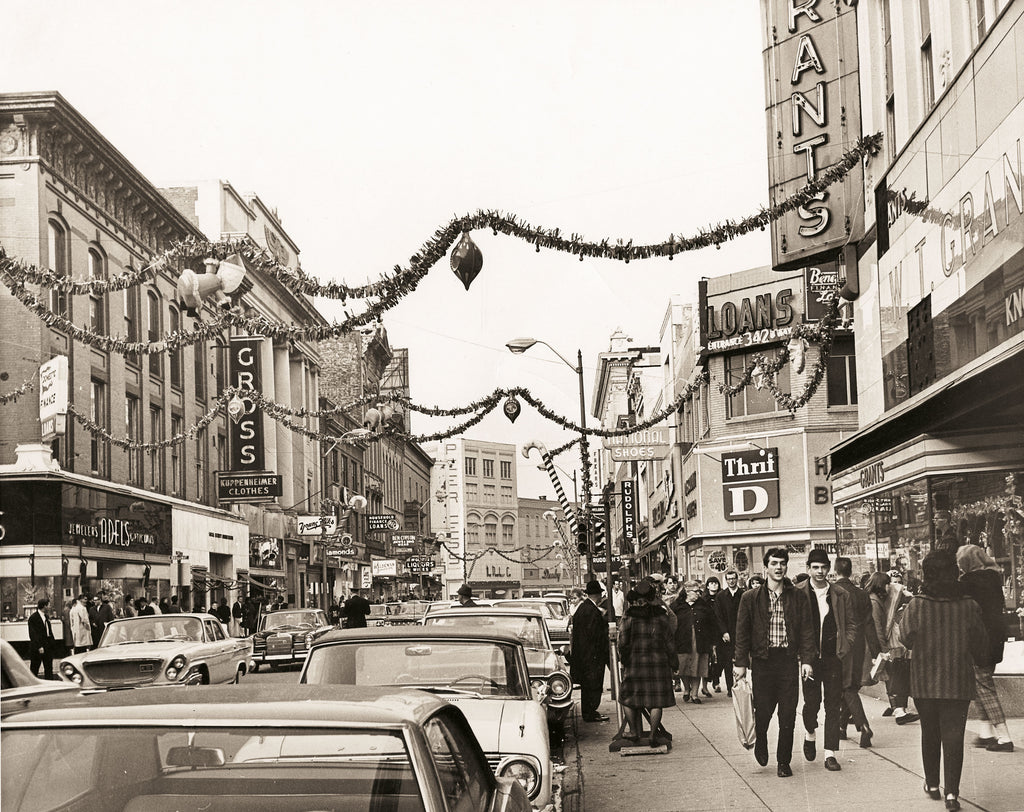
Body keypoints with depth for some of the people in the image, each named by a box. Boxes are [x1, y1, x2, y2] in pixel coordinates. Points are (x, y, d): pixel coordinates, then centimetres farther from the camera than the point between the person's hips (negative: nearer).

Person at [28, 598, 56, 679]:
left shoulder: (46, 616, 13)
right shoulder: (33, 617, -12)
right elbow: (33, 633, -15)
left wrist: (52, 642, 7)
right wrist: (39, 647, -20)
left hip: (48, 645, 8)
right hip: (37, 647, -8)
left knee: (49, 668, 7)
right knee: (34, 668, 1)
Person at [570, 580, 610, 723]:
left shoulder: (581, 607, 11)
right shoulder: (593, 611, -20)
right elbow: (595, 634, -23)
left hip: (581, 653, 10)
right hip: (592, 655, -10)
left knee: (587, 685, 16)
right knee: (593, 684, -3)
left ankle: (587, 711, 24)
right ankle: (590, 713, 1)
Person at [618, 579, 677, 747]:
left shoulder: (628, 616, -3)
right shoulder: (660, 616, -2)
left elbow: (623, 642, -2)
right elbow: (669, 642, 2)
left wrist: (624, 660, 11)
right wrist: (674, 663, 11)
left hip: (633, 663, 0)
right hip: (657, 663, 0)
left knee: (630, 698, 14)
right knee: (656, 700, 3)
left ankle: (634, 732, 18)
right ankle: (654, 735, 1)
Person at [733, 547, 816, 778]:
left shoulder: (797, 597, 6)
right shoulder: (751, 598, 4)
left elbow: (806, 630, 4)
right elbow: (742, 632, 3)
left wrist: (807, 659, -6)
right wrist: (741, 662, -3)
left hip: (788, 660, 1)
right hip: (762, 660, -1)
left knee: (788, 715, 1)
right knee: (763, 709, -1)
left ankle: (784, 762, 12)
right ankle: (760, 742, 31)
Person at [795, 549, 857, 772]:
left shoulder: (840, 596, 8)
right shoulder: (798, 594, 0)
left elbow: (851, 624, 13)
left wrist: (845, 647, -1)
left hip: (833, 658, 2)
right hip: (809, 658, -2)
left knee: (833, 706, 1)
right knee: (812, 702, -2)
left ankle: (830, 754, 5)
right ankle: (810, 734, 29)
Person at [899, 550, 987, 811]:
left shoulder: (916, 606, -12)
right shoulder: (969, 606, -10)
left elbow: (906, 638, 3)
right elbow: (981, 645, 1)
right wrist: (980, 661, 22)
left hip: (924, 683, 1)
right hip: (959, 682, -1)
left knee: (930, 733, 17)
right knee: (953, 735, 2)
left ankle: (932, 784, 28)